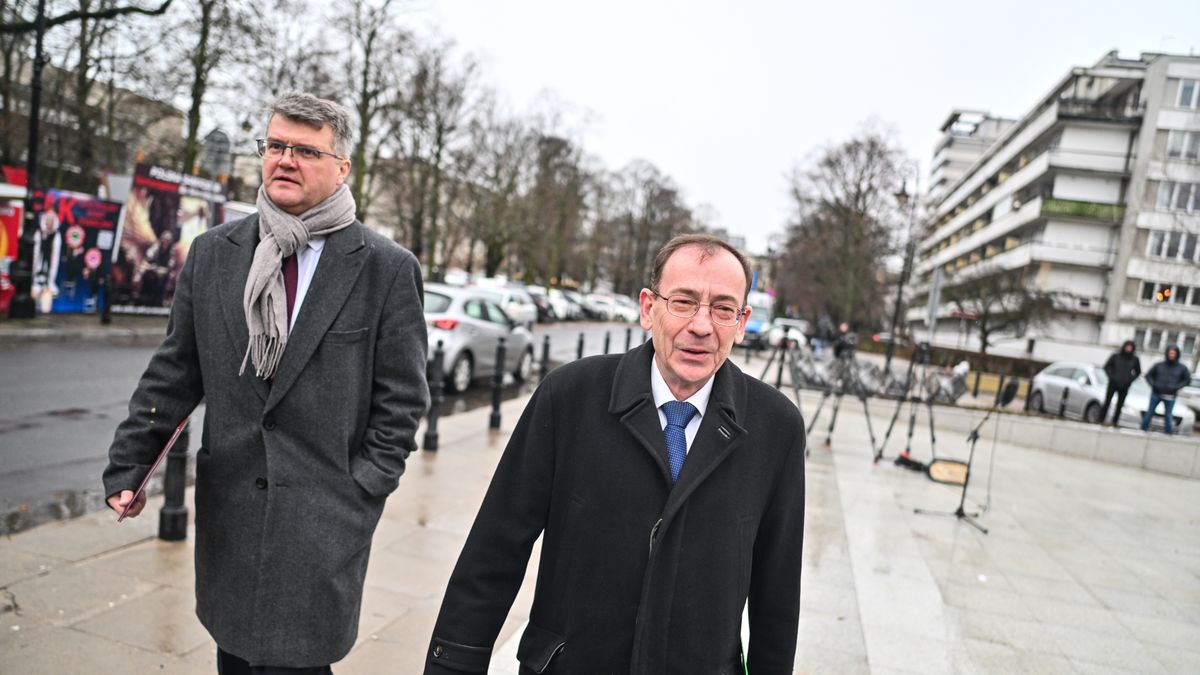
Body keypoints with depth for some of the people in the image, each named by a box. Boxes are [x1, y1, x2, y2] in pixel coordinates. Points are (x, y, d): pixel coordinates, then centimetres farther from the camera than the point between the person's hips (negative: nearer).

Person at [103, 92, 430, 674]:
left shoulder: (387, 269, -6)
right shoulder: (212, 253, 6)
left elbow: (402, 399, -4)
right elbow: (175, 373, 10)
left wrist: (361, 494, -7)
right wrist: (127, 465, 8)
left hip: (323, 517, -4)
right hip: (227, 507, 4)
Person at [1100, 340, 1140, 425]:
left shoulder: (1135, 359, 2)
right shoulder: (1116, 356, -3)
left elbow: (1138, 372, 15)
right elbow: (1106, 366, 4)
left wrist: (1130, 379, 2)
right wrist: (1111, 376, -6)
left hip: (1124, 386, 2)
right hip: (1113, 383, -2)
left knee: (1120, 405, 3)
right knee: (1107, 402, -4)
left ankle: (1114, 422, 11)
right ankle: (1101, 420, 0)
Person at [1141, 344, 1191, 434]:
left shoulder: (1182, 368, 1)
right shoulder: (1159, 365, 1)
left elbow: (1187, 379, 7)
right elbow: (1148, 375, 8)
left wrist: (1176, 387, -5)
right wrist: (1153, 385, -7)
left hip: (1170, 396, 0)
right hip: (1156, 394, 1)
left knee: (1168, 416, 3)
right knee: (1149, 413, 6)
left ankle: (1169, 433, 14)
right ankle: (1143, 430, 16)